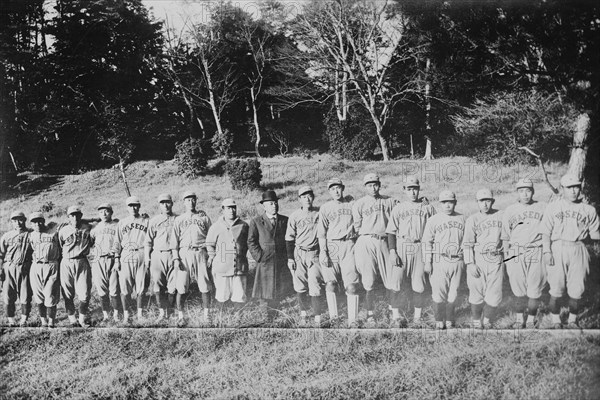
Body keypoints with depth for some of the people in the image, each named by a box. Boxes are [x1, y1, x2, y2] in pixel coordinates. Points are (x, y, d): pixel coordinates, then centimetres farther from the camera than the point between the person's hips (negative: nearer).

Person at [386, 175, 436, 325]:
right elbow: (391, 232, 4)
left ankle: (417, 316, 13)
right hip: (401, 247, 0)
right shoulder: (398, 208, 9)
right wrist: (392, 251, -8)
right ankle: (395, 315, 8)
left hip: (421, 247, 0)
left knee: (419, 284, 0)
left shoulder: (428, 207, 12)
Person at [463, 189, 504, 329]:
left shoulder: (501, 216, 6)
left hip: (496, 259, 2)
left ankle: (488, 322, 19)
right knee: (477, 293, 4)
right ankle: (476, 323, 20)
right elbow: (467, 244, -4)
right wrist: (470, 263, -12)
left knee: (494, 295, 0)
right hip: (478, 259, -2)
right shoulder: (472, 219, -1)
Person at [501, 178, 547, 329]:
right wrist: (506, 258, 7)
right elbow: (505, 237, 11)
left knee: (534, 291, 0)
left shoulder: (543, 208, 8)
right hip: (516, 255, 0)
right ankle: (519, 319, 16)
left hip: (536, 254, 0)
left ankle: (531, 320, 15)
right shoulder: (509, 210, 9)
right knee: (518, 290, 1)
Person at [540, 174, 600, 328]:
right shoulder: (552, 207, 8)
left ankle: (572, 320, 22)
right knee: (556, 290, -1)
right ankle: (556, 321, 15)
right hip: (557, 249, -1)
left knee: (576, 291, 2)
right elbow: (546, 233, 3)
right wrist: (547, 252, -7)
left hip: (578, 250, 1)